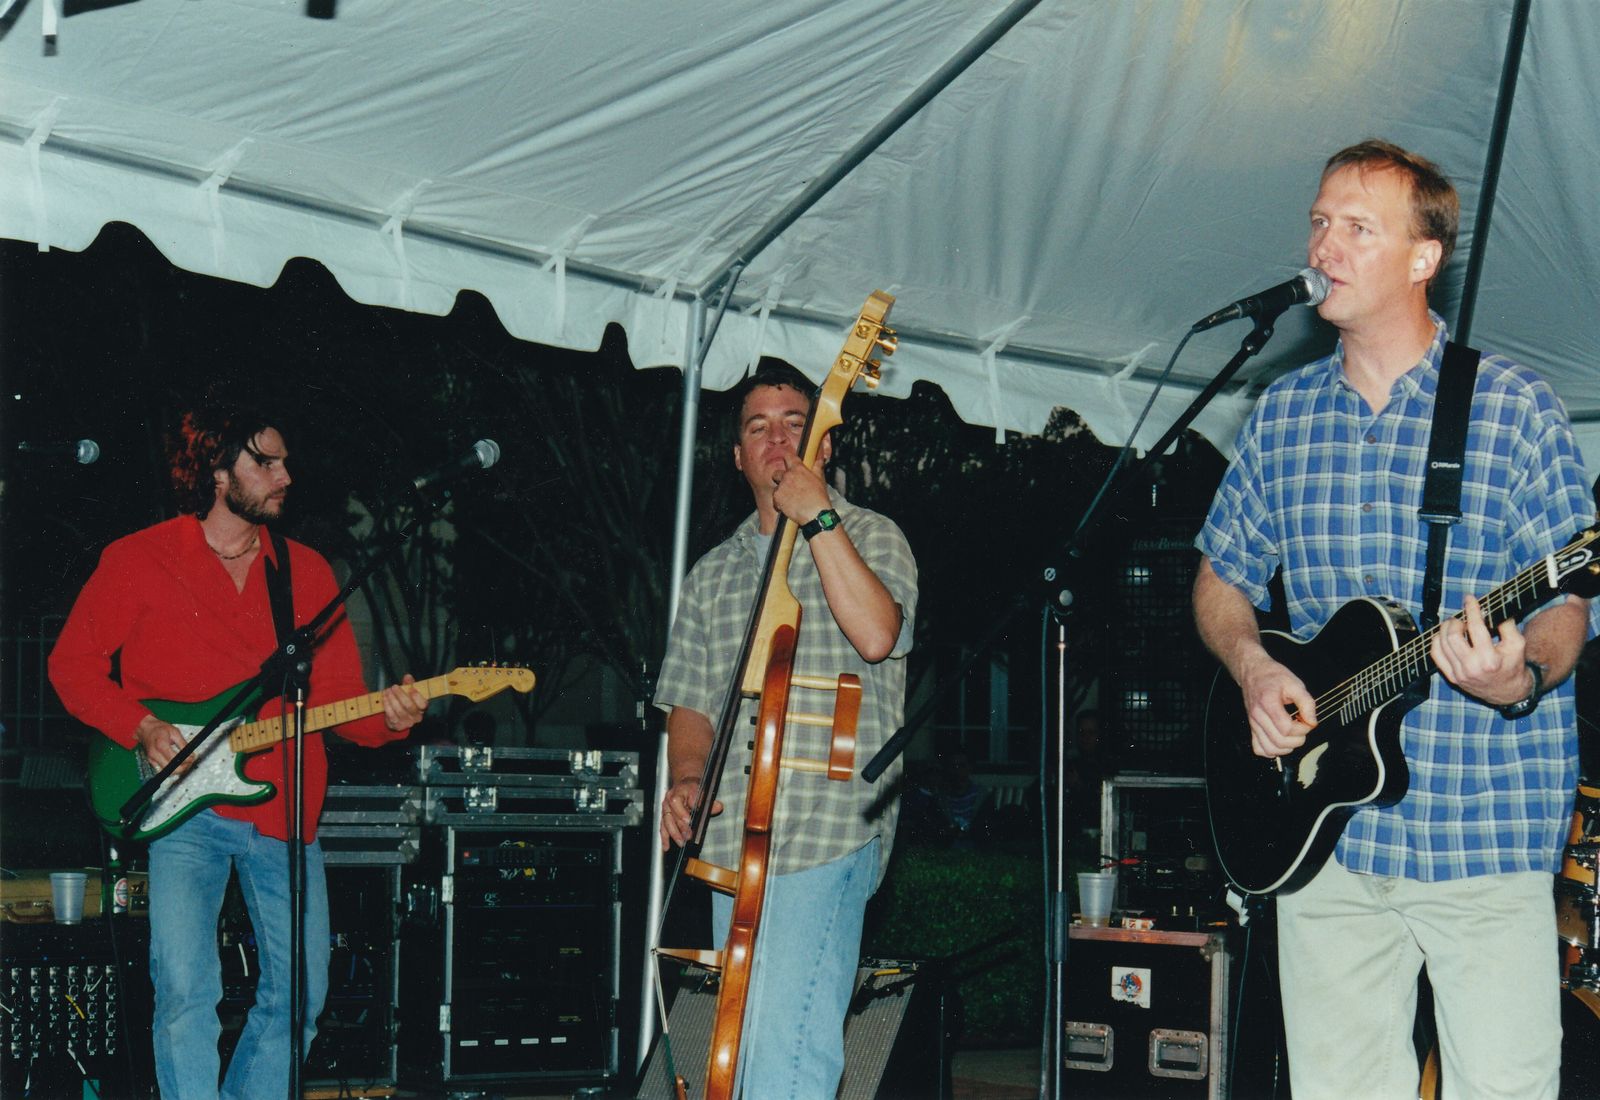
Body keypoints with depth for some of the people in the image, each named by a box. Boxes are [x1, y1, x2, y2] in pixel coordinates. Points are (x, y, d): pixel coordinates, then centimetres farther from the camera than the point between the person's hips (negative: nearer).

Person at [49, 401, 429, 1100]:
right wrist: (140, 729, -10)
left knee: (300, 993, 4)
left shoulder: (307, 571, 11)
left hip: (284, 812, 4)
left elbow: (339, 697, 10)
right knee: (185, 994, -13)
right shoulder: (137, 561, 2)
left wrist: (387, 718, -12)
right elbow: (72, 662, 6)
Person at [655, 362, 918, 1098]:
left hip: (829, 836, -6)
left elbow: (876, 635, -17)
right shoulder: (714, 573, 19)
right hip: (731, 840, 6)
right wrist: (686, 779, 0)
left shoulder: (870, 538, 3)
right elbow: (689, 701, 20)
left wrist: (817, 519, -14)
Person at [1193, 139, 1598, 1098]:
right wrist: (1252, 667, 0)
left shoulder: (1512, 407, -4)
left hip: (1487, 830, -4)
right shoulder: (1283, 416, 10)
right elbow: (1221, 577, 19)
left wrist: (1522, 677, -26)